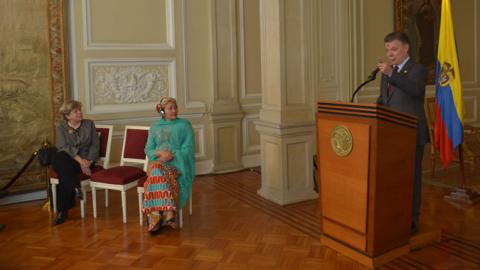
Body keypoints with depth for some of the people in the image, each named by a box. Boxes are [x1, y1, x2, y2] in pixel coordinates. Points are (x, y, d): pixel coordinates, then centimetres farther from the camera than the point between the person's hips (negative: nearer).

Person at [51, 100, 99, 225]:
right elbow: (64, 147, -9)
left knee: (64, 174, -31)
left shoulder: (89, 124, 10)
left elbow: (95, 145, 3)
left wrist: (88, 161, -15)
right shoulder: (61, 127, 7)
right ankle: (76, 188, -42)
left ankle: (62, 211, -28)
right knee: (59, 158, -37)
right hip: (66, 159, 1)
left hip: (85, 159, -1)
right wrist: (80, 161, -23)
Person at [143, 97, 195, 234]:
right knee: (158, 174, -33)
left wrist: (172, 155, -15)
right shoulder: (154, 127, 18)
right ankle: (168, 213, -37)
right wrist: (160, 153, -10)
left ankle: (156, 216, -32)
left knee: (158, 176, -33)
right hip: (158, 162, 3)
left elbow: (188, 149, 0)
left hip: (179, 162, -2)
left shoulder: (184, 125, 8)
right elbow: (148, 149, 12)